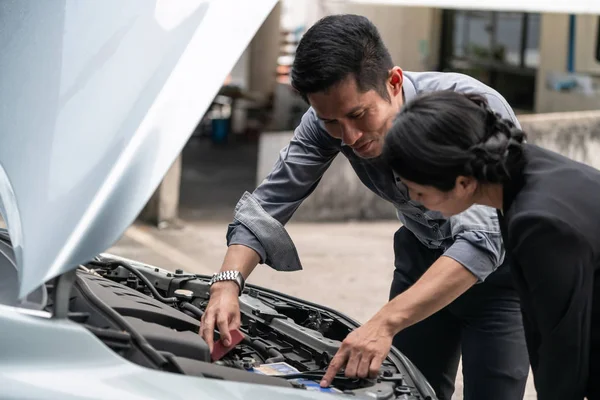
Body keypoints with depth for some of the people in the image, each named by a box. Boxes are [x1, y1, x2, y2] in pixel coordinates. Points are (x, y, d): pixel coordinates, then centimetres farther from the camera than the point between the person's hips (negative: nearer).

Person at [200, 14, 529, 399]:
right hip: (423, 255, 5)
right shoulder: (331, 115, -20)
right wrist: (228, 282, -32)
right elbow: (269, 202, -12)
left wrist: (385, 323, -55)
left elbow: (482, 241, -45)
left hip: (498, 267, -4)